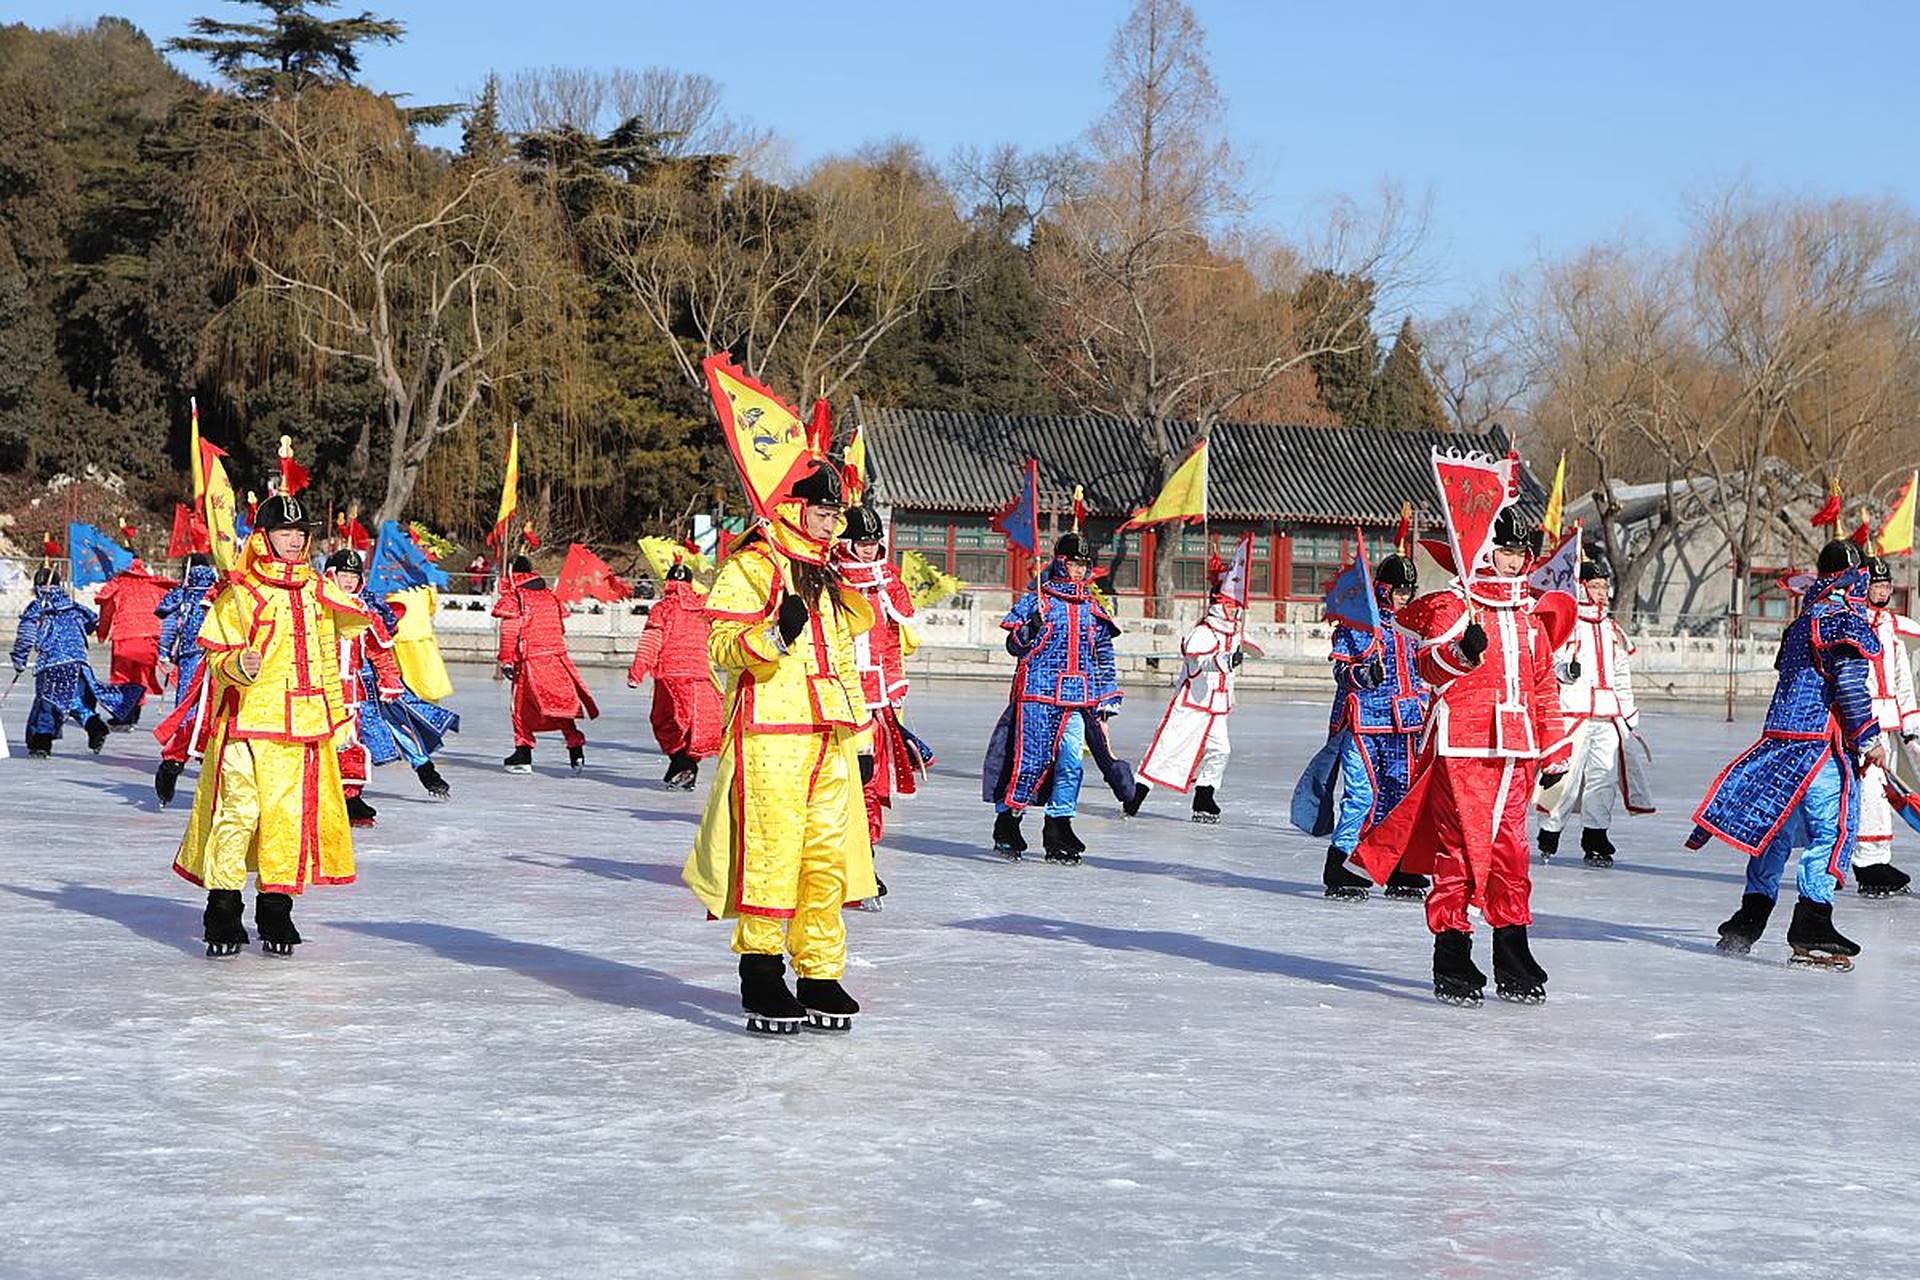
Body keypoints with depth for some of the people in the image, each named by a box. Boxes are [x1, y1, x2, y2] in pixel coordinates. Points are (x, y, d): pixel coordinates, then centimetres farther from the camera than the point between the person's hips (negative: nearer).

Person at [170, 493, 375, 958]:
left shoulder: (318, 591, 14)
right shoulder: (239, 593, -3)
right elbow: (216, 656, -3)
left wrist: (336, 715, 22)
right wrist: (237, 665, -24)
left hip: (304, 728, 5)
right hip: (248, 724, -5)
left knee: (292, 815, 4)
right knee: (238, 811, -9)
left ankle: (276, 910, 15)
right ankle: (223, 911, 0)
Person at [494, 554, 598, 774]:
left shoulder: (514, 596, -4)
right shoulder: (549, 594, 15)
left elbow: (510, 631, -11)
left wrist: (506, 660, -9)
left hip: (530, 660, -5)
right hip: (557, 655, 5)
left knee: (522, 708, 5)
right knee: (563, 705, 8)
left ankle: (523, 754, 6)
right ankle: (576, 751, -1)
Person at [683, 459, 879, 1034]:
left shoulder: (828, 579, 22)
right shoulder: (750, 568, -2)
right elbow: (722, 646, -9)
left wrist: (860, 738, 23)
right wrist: (772, 636, -27)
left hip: (829, 742, 7)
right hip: (770, 736, -7)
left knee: (829, 857, 5)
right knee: (771, 854, -10)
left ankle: (820, 977, 13)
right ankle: (761, 978, -2)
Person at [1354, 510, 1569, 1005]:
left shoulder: (1528, 617, 19)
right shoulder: (1453, 604, -1)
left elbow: (1544, 684, 25)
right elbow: (1430, 663, -13)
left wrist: (1553, 751, 22)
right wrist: (1463, 652, -33)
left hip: (1514, 750, 6)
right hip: (1462, 747, -6)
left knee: (1510, 854, 8)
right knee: (1460, 852, -7)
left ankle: (1515, 967, 15)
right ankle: (1452, 966, -3)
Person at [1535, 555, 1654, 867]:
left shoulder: (1612, 630, 20)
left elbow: (1622, 677, 24)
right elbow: (1549, 664, -6)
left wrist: (1630, 721, 22)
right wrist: (1567, 669, -28)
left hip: (1608, 716, 6)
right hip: (1573, 710, -6)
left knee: (1604, 777, 2)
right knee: (1567, 774, -9)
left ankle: (1595, 842, 9)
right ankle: (1548, 840, 4)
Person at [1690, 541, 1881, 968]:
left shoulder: (1802, 621, 19)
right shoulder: (1846, 619, -7)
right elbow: (1850, 685, -15)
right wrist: (1869, 739, -11)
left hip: (1780, 737, 9)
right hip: (1823, 743, -9)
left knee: (1776, 826, 15)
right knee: (1832, 828, -8)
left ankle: (1748, 920, 18)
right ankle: (1810, 931, -14)